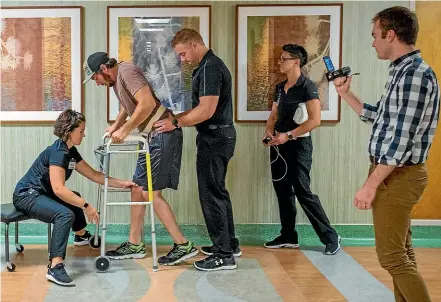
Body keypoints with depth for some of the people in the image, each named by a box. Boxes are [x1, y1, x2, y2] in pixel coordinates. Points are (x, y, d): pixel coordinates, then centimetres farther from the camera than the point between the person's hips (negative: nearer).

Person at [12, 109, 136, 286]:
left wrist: (122, 183, 6)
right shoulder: (58, 152, -23)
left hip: (40, 194, 11)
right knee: (65, 214, -33)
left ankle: (81, 236, 53)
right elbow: (58, 189, -32)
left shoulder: (70, 151, 7)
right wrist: (86, 206, -30)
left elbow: (94, 175, 11)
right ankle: (55, 268, -38)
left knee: (74, 198, 31)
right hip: (26, 196, -11)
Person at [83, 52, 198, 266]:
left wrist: (125, 130, -16)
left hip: (163, 134, -10)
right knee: (138, 188, 12)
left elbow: (147, 103, -24)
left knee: (150, 192, -8)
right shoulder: (116, 80, 18)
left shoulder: (127, 71, -12)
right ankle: (134, 244, 21)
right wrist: (115, 127, 18)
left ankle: (183, 246, -2)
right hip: (154, 136, 10)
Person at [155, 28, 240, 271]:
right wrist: (178, 116, 13)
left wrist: (176, 123, -16)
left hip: (214, 139, -11)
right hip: (219, 137, 11)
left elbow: (206, 110, -24)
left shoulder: (209, 68, -17)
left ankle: (224, 256, 3)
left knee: (211, 194, -5)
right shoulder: (210, 65, 15)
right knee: (217, 191, 17)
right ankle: (229, 244, 28)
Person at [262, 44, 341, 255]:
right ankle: (288, 236, 20)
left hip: (298, 145, -8)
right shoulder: (280, 87, 12)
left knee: (302, 192, -9)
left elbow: (315, 120, -19)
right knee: (282, 191, 10)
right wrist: (269, 131, -3)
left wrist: (288, 135, -21)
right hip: (278, 145, 8)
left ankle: (330, 237, 1)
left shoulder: (307, 87, -11)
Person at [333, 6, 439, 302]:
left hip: (397, 176, -10)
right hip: (393, 173, 10)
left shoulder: (416, 74, -19)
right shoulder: (403, 72, 12)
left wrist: (370, 185, -22)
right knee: (401, 252, 16)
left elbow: (402, 140, -24)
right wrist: (346, 94, 17)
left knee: (391, 256, -5)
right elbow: (379, 116, 24)